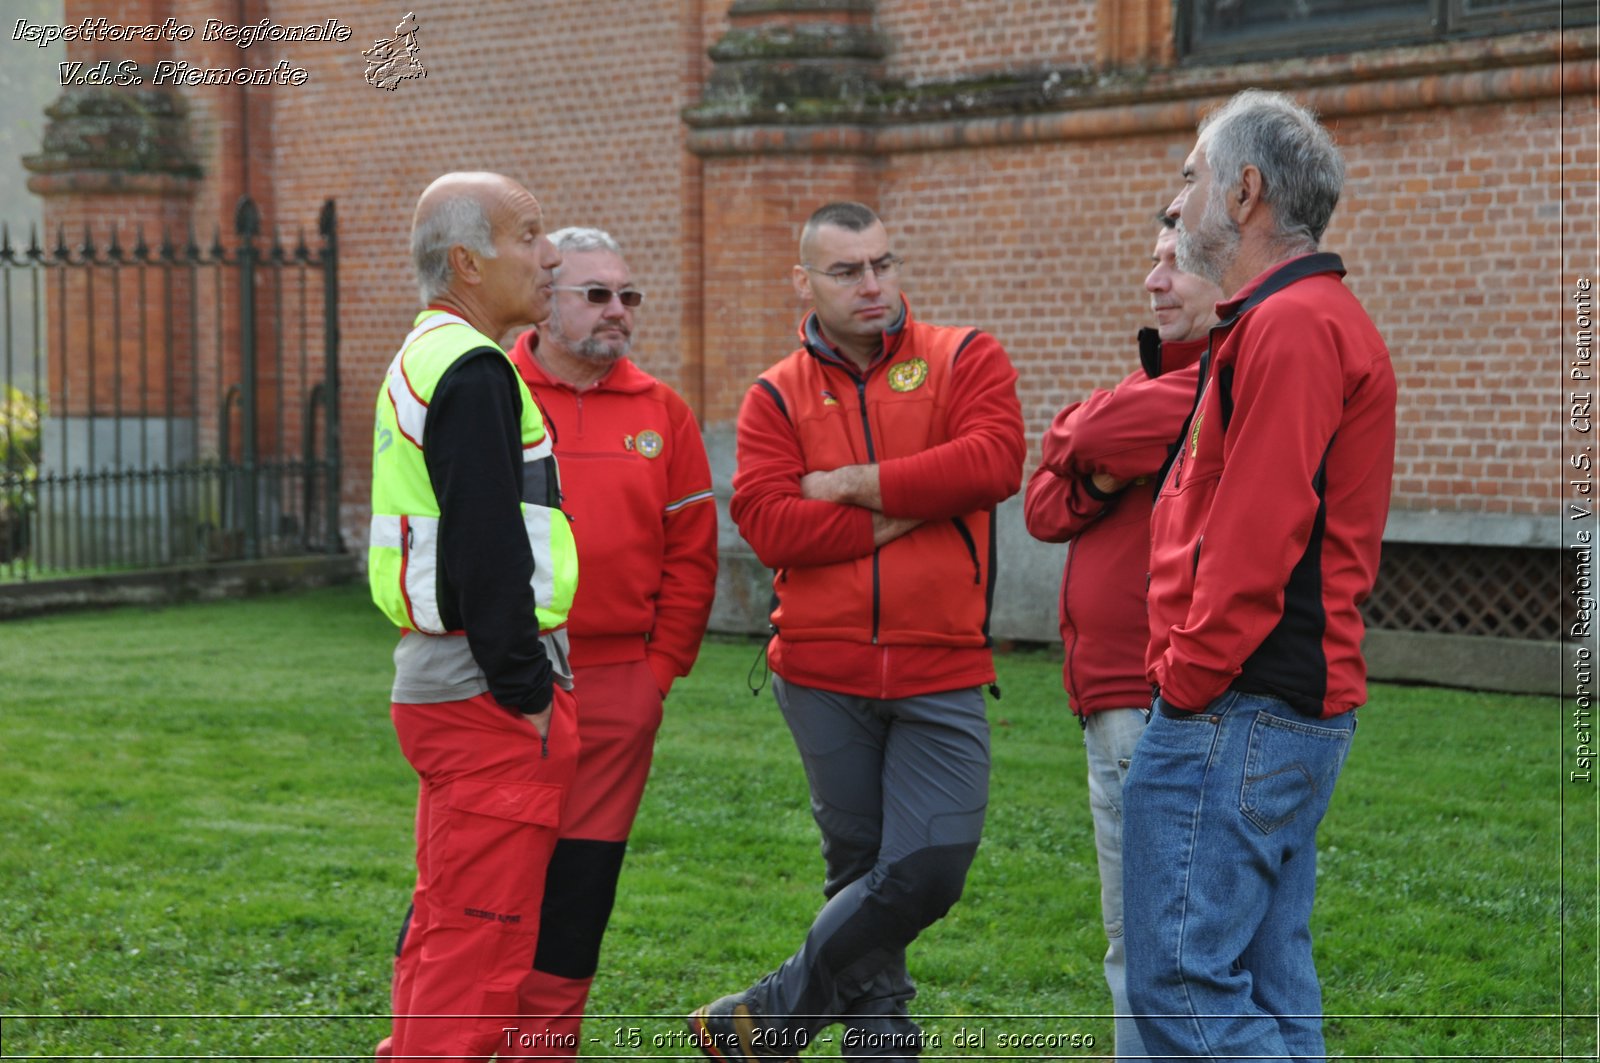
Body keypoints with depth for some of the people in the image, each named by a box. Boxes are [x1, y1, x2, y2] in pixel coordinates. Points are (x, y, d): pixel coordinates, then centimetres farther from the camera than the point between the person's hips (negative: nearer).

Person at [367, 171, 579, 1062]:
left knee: (445, 929, 18)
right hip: (486, 692, -11)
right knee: (480, 944, -6)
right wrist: (527, 693, -17)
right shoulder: (475, 370, -15)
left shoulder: (428, 358, 18)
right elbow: (486, 552, -22)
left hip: (439, 679, 11)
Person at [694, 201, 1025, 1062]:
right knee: (858, 866, 10)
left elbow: (994, 461, -16)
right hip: (824, 675, 1)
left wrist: (855, 486, -12)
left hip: (940, 676, -1)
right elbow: (768, 525, -11)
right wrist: (904, 513, -13)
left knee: (930, 866, -9)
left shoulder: (966, 360, 3)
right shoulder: (776, 398, 4)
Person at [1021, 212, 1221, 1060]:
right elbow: (1043, 506, 15)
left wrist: (1080, 437, 1)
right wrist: (1096, 483, -6)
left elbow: (1099, 437, -22)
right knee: (1134, 950, 17)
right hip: (1114, 705, 10)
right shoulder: (1161, 374, 21)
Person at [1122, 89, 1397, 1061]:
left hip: (1239, 715, -11)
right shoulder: (1314, 315, 21)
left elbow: (1256, 538, -21)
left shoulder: (1289, 326, -14)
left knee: (1182, 983, -9)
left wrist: (1189, 679, -14)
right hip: (1297, 706, 11)